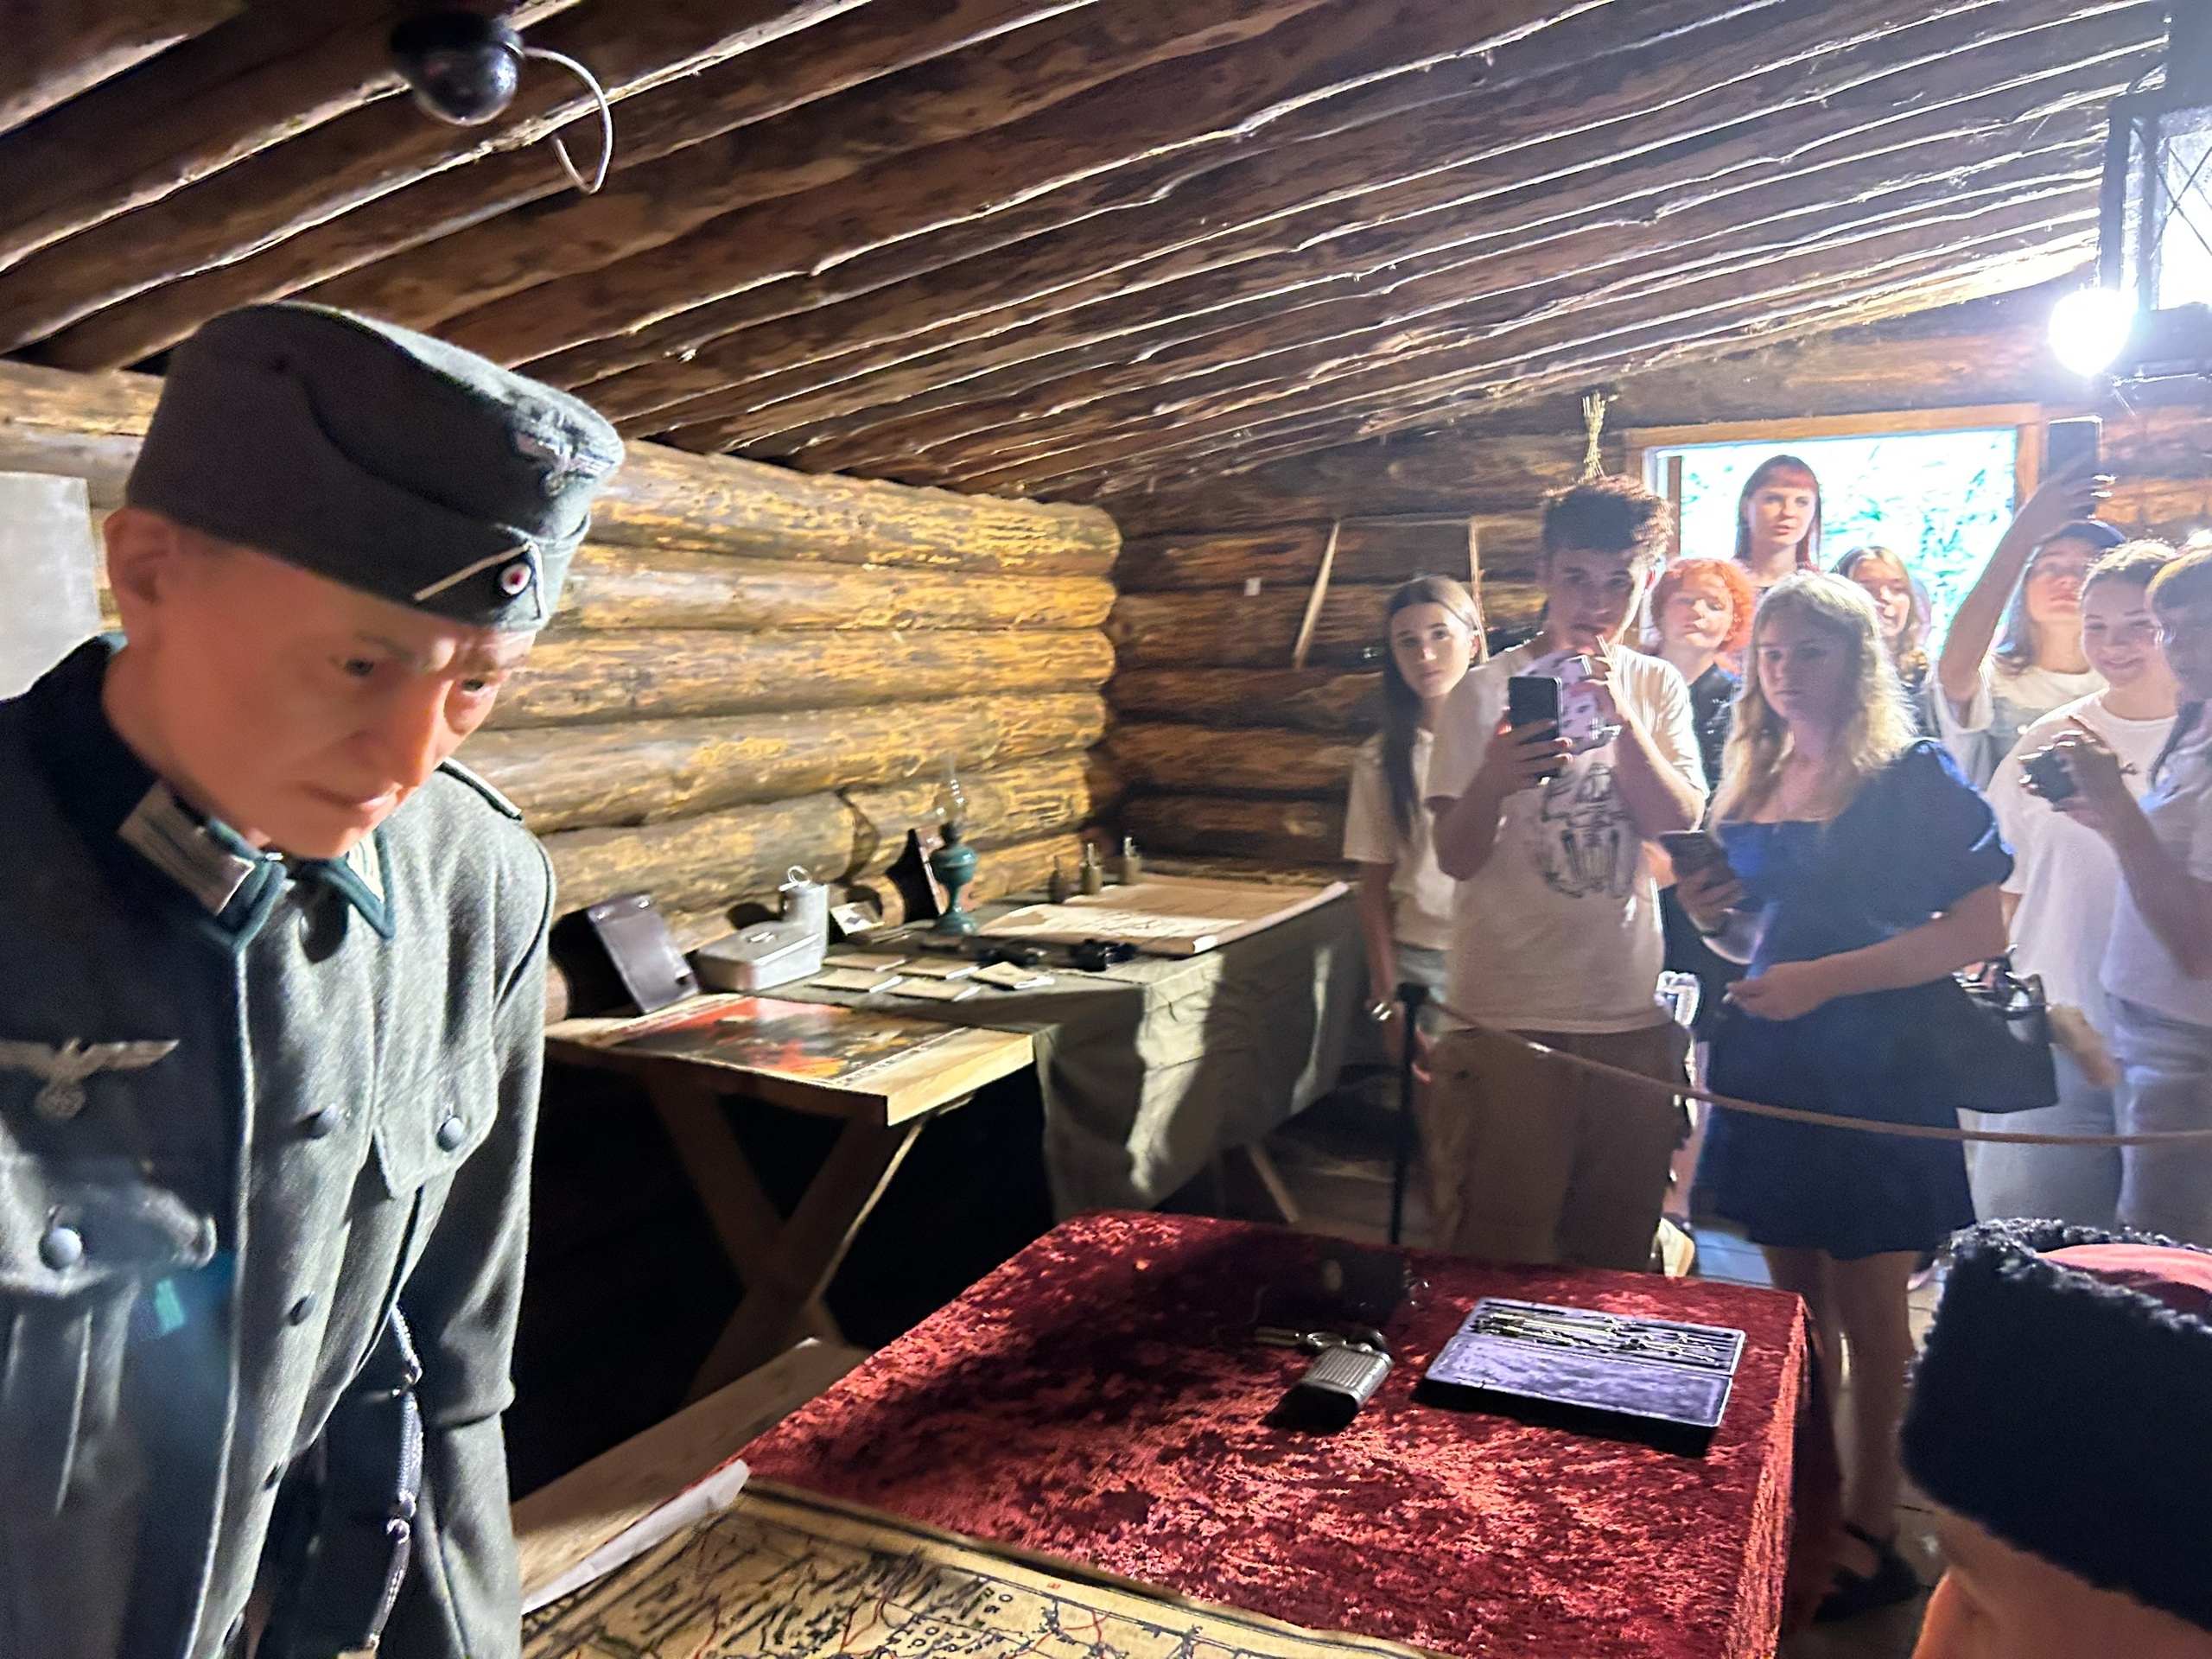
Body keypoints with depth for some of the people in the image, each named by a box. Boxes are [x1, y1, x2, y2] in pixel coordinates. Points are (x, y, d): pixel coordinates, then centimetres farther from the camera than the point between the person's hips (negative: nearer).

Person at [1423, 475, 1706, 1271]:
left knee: (1617, 1261, 14)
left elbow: (1679, 826, -4)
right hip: (1506, 1017, -3)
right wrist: (1491, 783, -28)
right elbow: (1456, 858, -8)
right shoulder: (1489, 690, -3)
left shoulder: (1656, 687, 9)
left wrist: (1620, 719, -16)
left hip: (1631, 1016, 4)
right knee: (1495, 1263, 2)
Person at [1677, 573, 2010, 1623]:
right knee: (1793, 1303, 15)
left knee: (1867, 1315, 4)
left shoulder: (1915, 778, -9)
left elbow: (1979, 931, -16)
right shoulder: (1752, 781, 9)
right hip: (1769, 1069, 6)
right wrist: (1715, 918, -4)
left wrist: (1825, 977, -22)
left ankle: (1869, 1535, 19)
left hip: (1874, 1075, -6)